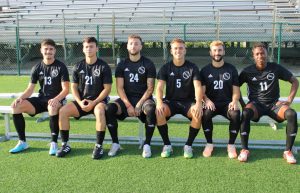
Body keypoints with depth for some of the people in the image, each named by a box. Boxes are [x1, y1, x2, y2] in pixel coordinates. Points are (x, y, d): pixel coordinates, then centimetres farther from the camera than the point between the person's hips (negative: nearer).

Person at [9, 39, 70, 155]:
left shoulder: (61, 67, -5)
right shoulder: (37, 68, 8)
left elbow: (65, 89, -11)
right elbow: (30, 89, 8)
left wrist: (56, 99, -31)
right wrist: (21, 97, -14)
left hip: (56, 100, -5)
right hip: (41, 99, 5)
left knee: (52, 107, -42)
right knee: (16, 106, -17)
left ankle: (54, 143, -27)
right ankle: (22, 142, -5)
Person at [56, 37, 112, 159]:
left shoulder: (103, 67, -4)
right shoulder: (78, 67, 5)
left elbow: (107, 88, -7)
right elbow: (73, 87, 7)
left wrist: (93, 102, -18)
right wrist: (80, 102, -11)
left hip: (98, 100, -4)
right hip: (81, 101, 4)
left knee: (99, 111, -38)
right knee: (62, 111, -20)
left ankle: (99, 146, -26)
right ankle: (65, 145, -8)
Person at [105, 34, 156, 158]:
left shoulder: (148, 64, 0)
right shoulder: (122, 65, 6)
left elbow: (150, 88, -4)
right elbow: (120, 88, 0)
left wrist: (139, 104, -17)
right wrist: (128, 105, -15)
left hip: (143, 98, -2)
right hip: (126, 98, 2)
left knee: (151, 109, -37)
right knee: (109, 109, -27)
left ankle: (147, 144, -20)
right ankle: (115, 143, -11)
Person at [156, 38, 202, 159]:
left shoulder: (192, 67, 3)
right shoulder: (166, 68, 5)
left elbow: (198, 87, -10)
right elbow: (160, 87, -6)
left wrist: (198, 103, -29)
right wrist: (159, 102, -27)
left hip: (188, 101, 0)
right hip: (171, 101, 1)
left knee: (198, 114, -33)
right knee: (159, 111, -32)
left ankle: (188, 145, -12)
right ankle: (167, 145, -14)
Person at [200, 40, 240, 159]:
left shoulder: (231, 69, 7)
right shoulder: (205, 70, 6)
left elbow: (236, 90, 5)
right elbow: (202, 91, 0)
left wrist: (234, 101, -17)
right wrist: (207, 100, -23)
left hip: (227, 103, 0)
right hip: (212, 103, 0)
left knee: (236, 115, -32)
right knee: (205, 114, -34)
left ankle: (231, 145, -11)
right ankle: (209, 144, -13)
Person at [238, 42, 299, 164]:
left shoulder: (276, 68, 0)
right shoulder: (248, 71, -1)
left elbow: (295, 81, 9)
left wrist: (289, 100, -2)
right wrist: (242, 104, -4)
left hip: (274, 103, 1)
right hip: (256, 103, -1)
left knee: (292, 114, -30)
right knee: (245, 113, -37)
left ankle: (288, 151, -17)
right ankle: (244, 150, -26)